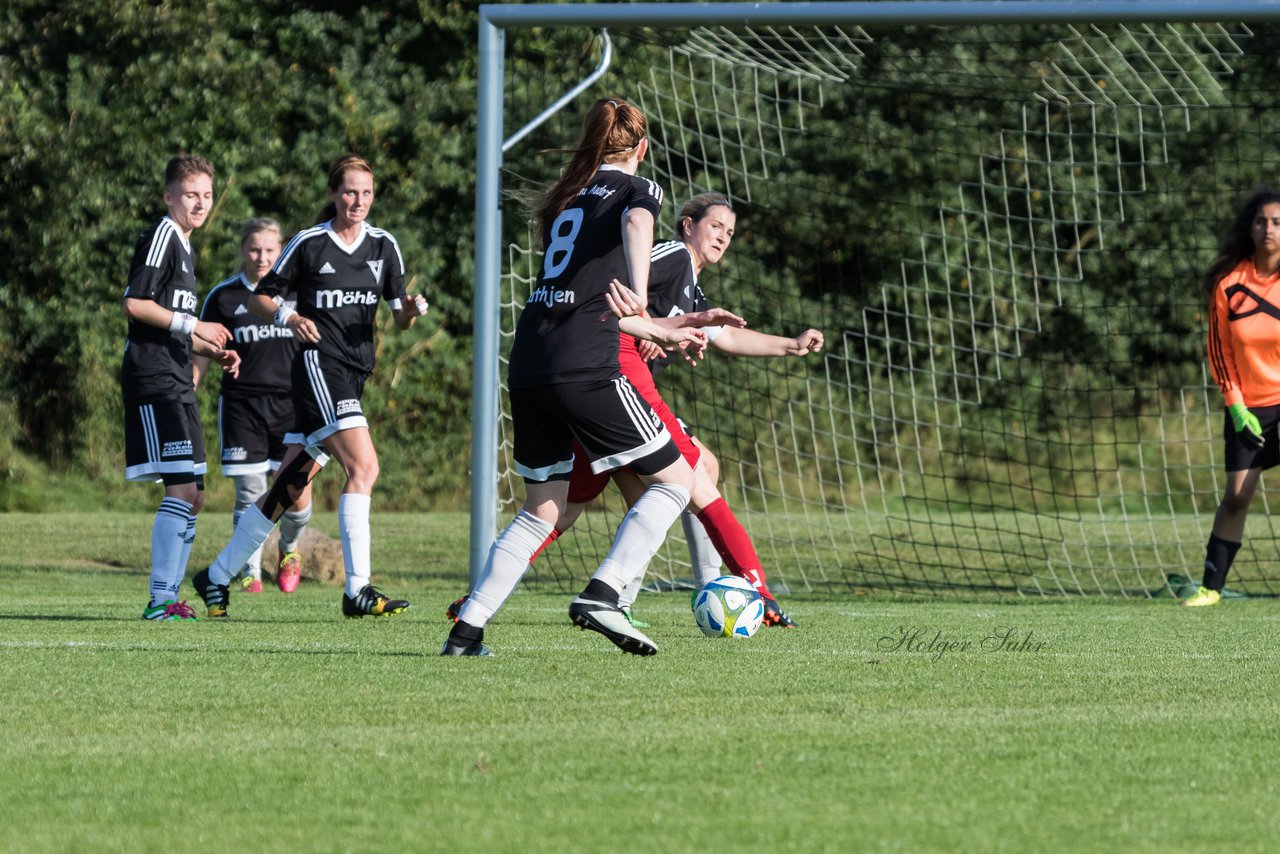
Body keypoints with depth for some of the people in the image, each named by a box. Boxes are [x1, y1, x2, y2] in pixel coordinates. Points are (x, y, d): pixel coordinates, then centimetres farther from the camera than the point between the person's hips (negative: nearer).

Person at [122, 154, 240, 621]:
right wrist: (193, 325, -16)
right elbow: (134, 304, -17)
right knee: (181, 489, -15)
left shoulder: (184, 246, 23)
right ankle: (161, 599, -15)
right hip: (153, 380, -10)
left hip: (177, 382, 10)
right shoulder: (161, 237, -8)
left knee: (193, 495, 10)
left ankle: (169, 596, 13)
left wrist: (213, 351, 17)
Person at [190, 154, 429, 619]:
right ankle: (357, 589, -24)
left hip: (354, 373, 6)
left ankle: (217, 576, 20)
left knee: (289, 489, 8)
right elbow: (260, 297, 4)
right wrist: (287, 316, -15)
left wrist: (412, 310, -11)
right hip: (318, 364, -6)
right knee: (363, 466, -22)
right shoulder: (309, 244, -2)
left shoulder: (383, 246, 10)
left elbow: (399, 319, 12)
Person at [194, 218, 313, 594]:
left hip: (291, 404, 1)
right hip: (241, 405, -1)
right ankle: (250, 573, 7)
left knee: (298, 496, -6)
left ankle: (289, 549, 24)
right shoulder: (224, 297, 3)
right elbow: (202, 355, 9)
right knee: (249, 494, -4)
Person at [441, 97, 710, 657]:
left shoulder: (565, 199, 25)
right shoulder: (637, 189, 7)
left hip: (528, 366, 7)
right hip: (584, 368, -7)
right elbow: (637, 222, -19)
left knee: (542, 511, 15)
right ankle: (601, 596, -10)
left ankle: (467, 630, 4)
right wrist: (639, 294, -26)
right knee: (674, 479, 5)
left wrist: (662, 334, 38)